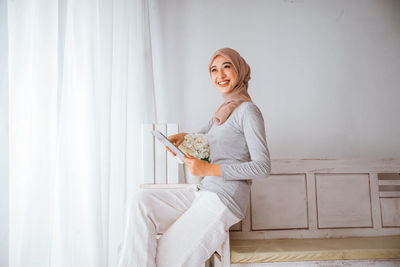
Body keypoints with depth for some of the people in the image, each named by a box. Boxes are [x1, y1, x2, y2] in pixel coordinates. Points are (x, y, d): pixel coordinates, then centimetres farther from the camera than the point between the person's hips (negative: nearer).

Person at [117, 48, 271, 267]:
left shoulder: (248, 111, -9)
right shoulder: (223, 111, 17)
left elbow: (263, 167, -15)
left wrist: (208, 169, -17)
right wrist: (181, 137, 8)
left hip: (223, 200, -8)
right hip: (203, 192, 8)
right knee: (142, 201, -13)